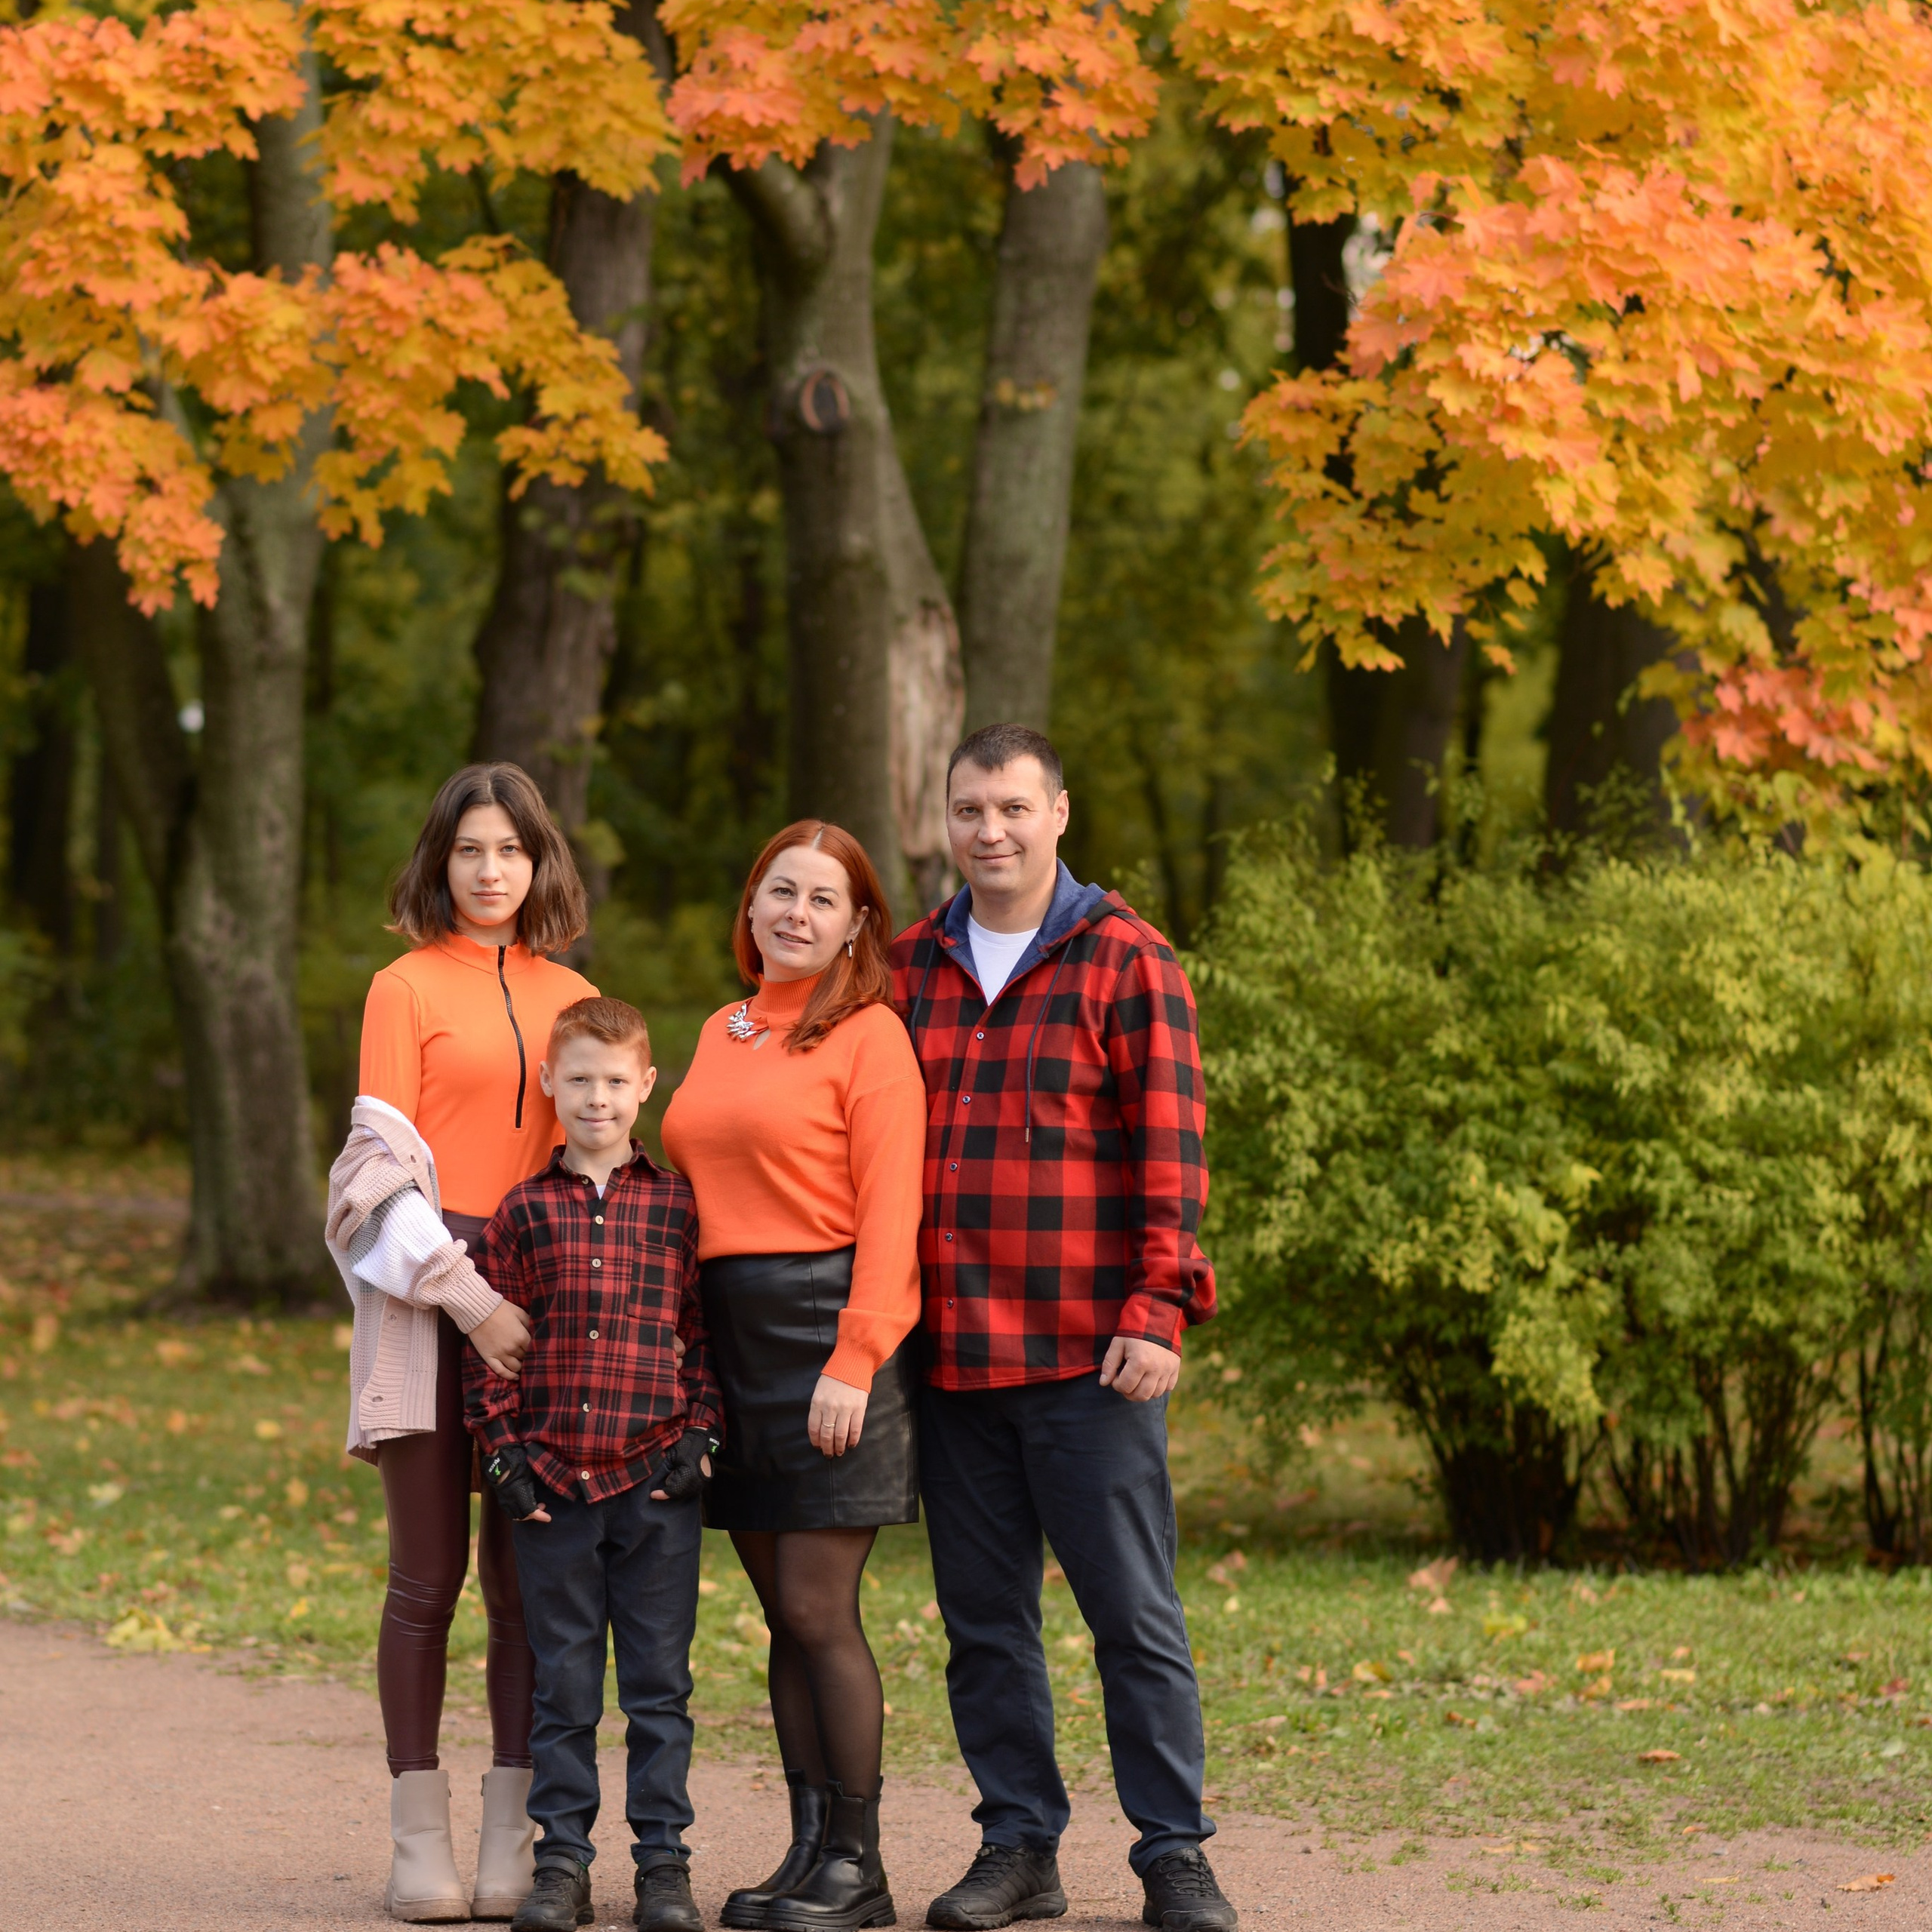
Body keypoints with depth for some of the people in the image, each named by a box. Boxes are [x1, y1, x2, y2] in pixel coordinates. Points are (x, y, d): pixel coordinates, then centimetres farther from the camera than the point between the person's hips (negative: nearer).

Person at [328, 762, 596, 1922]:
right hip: (425, 1296, -3)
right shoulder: (408, 987, 4)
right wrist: (466, 1294, -13)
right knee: (428, 1578, -2)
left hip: (542, 1305, 3)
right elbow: (388, 1162, -3)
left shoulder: (574, 999, 15)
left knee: (527, 1578, 2)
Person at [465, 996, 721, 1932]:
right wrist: (504, 1452, -1)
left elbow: (707, 1334, 6)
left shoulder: (678, 1207, 5)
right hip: (552, 1486, 1)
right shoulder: (523, 1212, 6)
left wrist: (699, 1436, -2)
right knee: (563, 1685, 6)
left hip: (656, 1482, -1)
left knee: (659, 1681, 3)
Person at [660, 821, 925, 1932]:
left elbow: (890, 1215, -11)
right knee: (784, 1611, 9)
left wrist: (852, 1363, -18)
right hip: (727, 1333, 7)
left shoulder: (870, 1035, -5)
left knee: (819, 1609, -7)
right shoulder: (723, 1035, 16)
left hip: (829, 1331, -7)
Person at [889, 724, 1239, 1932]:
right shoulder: (909, 971, 13)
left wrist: (1158, 1309, -12)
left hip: (1090, 1353, -4)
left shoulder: (1126, 961, -1)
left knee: (1135, 1613, -2)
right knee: (984, 1618, 8)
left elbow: (1170, 1150, -5)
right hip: (951, 1353, 4)